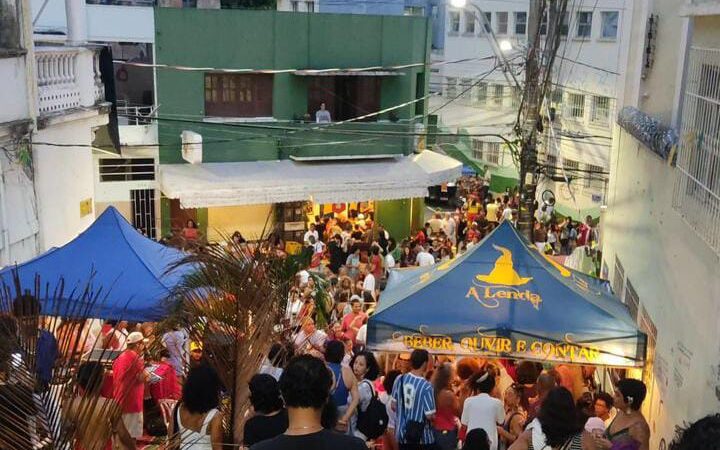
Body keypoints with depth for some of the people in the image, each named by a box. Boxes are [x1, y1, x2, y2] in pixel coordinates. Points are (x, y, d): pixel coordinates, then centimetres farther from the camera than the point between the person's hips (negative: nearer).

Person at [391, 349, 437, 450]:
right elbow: (430, 416, -17)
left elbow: (394, 406, 5)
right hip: (422, 437, -5)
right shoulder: (426, 386, -19)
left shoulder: (399, 379, -3)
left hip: (402, 434, 5)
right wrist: (433, 416, 4)